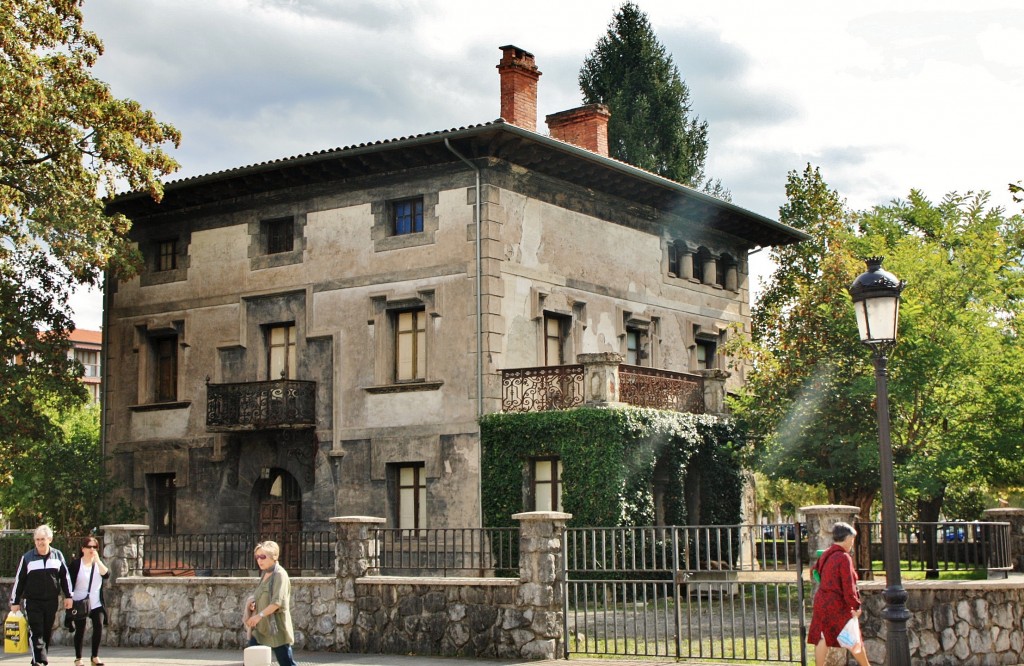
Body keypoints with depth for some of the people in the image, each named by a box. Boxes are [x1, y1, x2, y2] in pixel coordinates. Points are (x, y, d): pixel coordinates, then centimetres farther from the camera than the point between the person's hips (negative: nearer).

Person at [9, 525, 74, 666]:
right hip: (32, 601, -2)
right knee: (36, 632, -10)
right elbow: (19, 580, 2)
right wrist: (15, 602, 2)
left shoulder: (58, 555, 4)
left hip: (52, 601, 3)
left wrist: (68, 596, 7)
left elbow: (65, 577, 11)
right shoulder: (27, 558, -2)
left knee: (48, 632, 10)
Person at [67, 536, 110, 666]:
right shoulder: (75, 564, -3)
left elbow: (107, 574, -10)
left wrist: (98, 560, -18)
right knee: (80, 630, 0)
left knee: (99, 626, -11)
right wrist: (69, 599, -10)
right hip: (79, 603, -3)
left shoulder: (98, 563, 9)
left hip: (96, 603, 3)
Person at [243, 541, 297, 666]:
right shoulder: (264, 573, 13)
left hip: (276, 627, -8)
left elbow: (277, 601, -22)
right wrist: (254, 604, 4)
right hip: (260, 627, 8)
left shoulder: (280, 574, -12)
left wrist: (259, 615, -27)